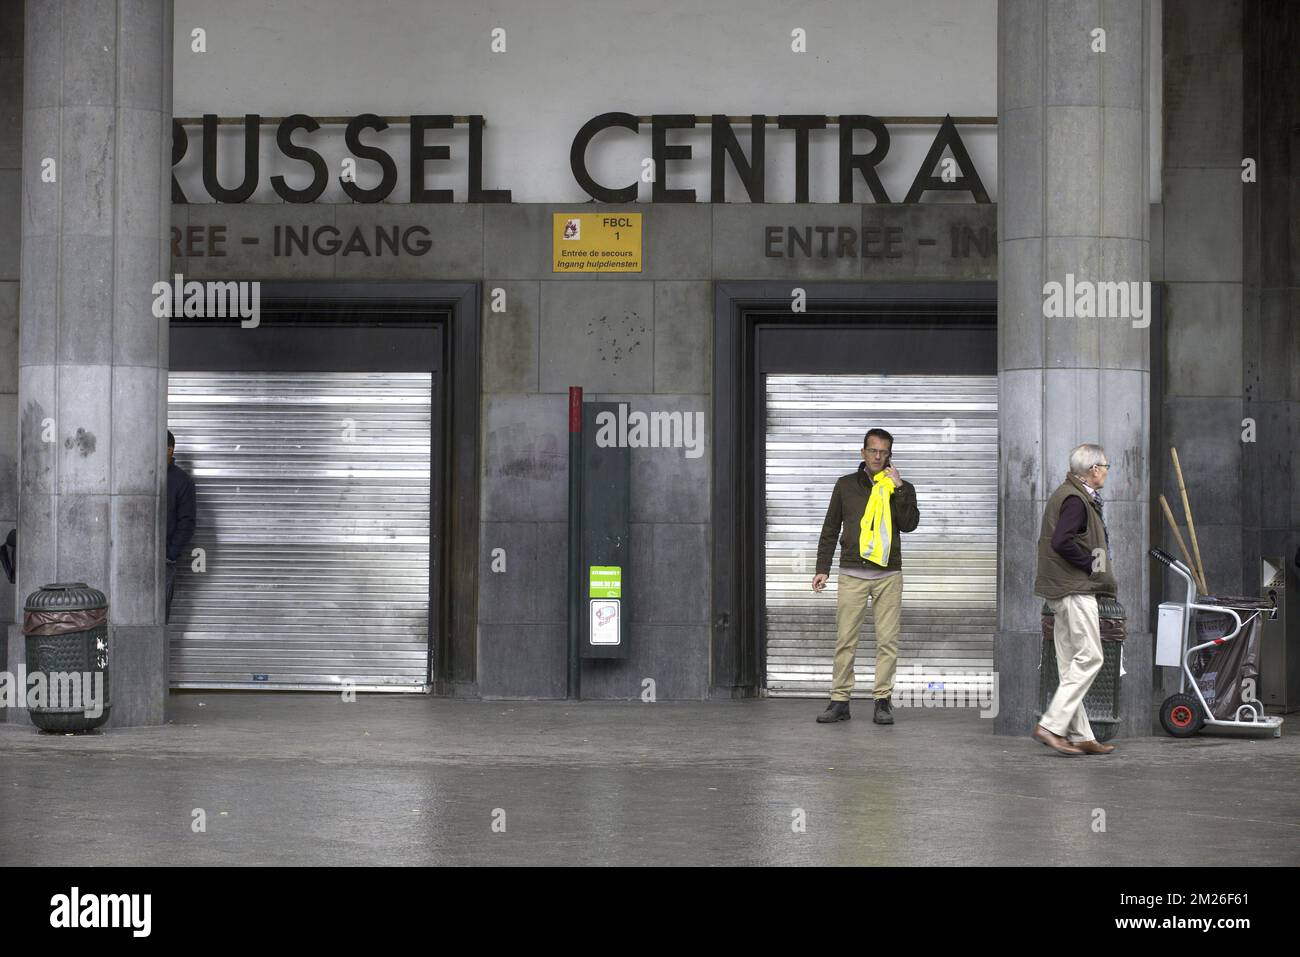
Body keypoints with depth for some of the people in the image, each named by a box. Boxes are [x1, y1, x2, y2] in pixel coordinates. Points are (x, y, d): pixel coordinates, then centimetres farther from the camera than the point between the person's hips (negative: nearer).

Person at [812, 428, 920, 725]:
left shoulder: (900, 488, 10)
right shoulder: (846, 485, 10)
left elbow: (909, 524, -6)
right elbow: (830, 530, 12)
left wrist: (899, 488, -11)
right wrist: (822, 569, 5)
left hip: (888, 575, 0)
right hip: (852, 574, 0)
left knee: (887, 641, -2)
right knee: (845, 640, -2)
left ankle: (883, 701, 4)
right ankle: (840, 701, 2)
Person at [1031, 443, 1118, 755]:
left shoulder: (1068, 494, 17)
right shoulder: (1076, 500, -14)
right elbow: (1061, 541, -26)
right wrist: (1090, 563, -14)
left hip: (1065, 589, 11)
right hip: (1075, 589, -11)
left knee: (1071, 664, 9)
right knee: (1089, 658, -10)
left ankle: (1080, 736, 11)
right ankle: (1051, 725, -14)